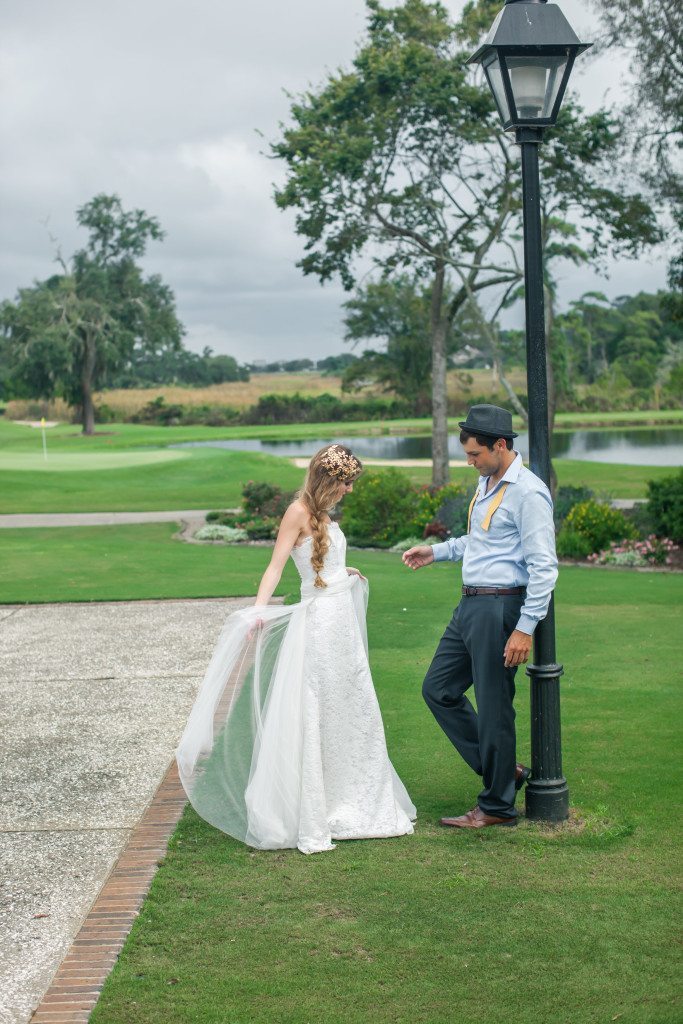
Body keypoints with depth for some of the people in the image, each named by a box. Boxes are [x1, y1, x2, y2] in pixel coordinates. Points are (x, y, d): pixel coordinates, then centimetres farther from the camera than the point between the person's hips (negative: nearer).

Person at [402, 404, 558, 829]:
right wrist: (436, 552, 21)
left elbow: (544, 566, -19)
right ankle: (502, 770, 24)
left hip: (500, 608, -10)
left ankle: (498, 806, 13)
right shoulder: (487, 483, 14)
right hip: (470, 605, 10)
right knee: (439, 689, 14)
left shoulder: (527, 492, -16)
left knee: (493, 707, -1)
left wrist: (525, 628, -22)